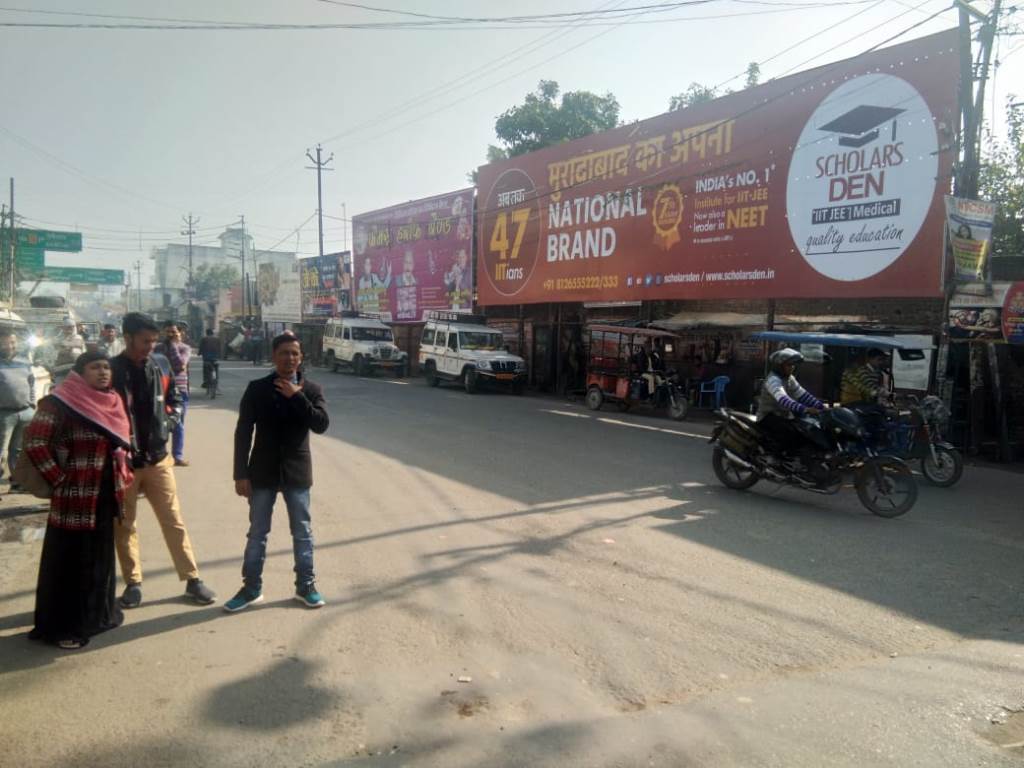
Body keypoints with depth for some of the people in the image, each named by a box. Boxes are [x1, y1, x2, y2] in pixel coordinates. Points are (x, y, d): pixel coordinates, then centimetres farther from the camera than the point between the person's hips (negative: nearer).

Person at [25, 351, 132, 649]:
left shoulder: (112, 403, 9)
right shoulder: (61, 402, -13)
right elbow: (34, 442, -17)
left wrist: (124, 475, 11)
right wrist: (58, 479, -15)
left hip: (105, 493, 7)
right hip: (75, 496, -7)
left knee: (101, 556, 17)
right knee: (70, 560, 3)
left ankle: (97, 614, 33)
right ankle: (63, 626, 16)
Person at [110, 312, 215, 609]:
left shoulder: (160, 365, 2)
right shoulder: (110, 371, -10)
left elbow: (174, 400, 15)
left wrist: (168, 422, -2)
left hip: (157, 457, 3)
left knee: (174, 522, 7)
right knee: (125, 525, 11)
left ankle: (192, 579, 15)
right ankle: (133, 583, 24)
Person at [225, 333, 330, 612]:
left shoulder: (310, 389, -1)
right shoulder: (257, 388, -3)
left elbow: (321, 425, -14)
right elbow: (243, 432, -3)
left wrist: (297, 397, -20)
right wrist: (241, 474, -7)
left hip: (296, 472, 0)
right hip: (263, 473, 0)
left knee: (302, 532, 10)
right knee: (257, 533, 10)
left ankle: (305, 586, 24)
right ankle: (251, 588, 24)